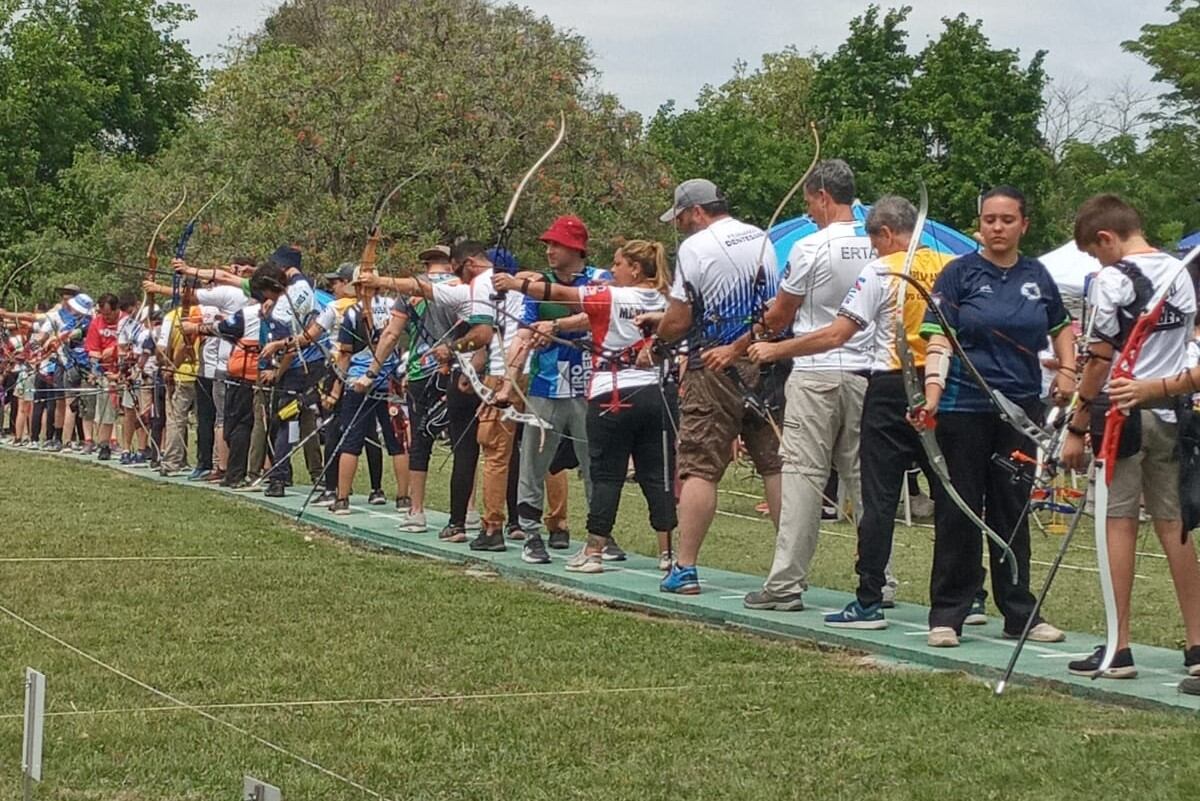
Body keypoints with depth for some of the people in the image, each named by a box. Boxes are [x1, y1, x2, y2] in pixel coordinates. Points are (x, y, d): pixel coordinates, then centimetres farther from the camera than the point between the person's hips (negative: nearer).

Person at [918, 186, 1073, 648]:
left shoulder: (1037, 277, 9)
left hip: (1021, 409, 4)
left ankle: (1019, 614, 17)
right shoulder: (960, 273, -3)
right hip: (964, 407, -3)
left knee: (1014, 514, 10)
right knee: (958, 513, 0)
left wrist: (1067, 370, 10)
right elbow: (939, 339, -10)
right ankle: (947, 615, 7)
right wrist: (933, 393, -23)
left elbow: (1061, 326, 26)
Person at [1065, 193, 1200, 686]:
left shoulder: (1113, 279, -10)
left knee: (1120, 522, -2)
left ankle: (1119, 649, -2)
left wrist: (1077, 427, -6)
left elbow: (1101, 359, -11)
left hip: (1122, 411, -6)